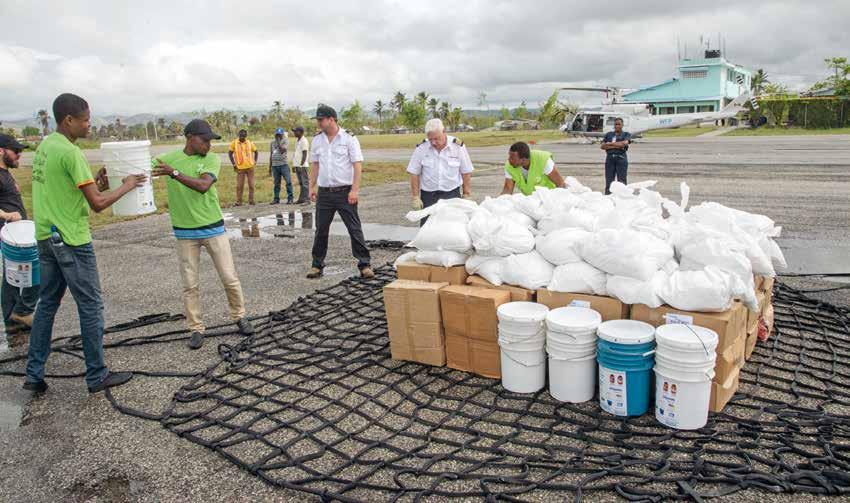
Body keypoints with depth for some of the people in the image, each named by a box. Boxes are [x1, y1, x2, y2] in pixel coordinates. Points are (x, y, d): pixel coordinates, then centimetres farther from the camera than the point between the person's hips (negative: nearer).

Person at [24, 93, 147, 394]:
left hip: (46, 237, 9)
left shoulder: (43, 148, 11)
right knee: (91, 307, 1)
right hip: (71, 241, -9)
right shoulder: (71, 153, -18)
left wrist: (95, 183, 7)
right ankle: (97, 377, 9)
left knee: (47, 304, 15)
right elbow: (98, 204, -18)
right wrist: (126, 186, -5)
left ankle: (34, 375, 21)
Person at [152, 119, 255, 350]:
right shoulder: (167, 159, -1)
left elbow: (203, 185, -23)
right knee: (190, 285, 5)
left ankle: (239, 316, 25)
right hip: (185, 232, 1)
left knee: (230, 278, 5)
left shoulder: (212, 160, -6)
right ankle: (196, 329, 18)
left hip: (213, 228, -1)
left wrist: (173, 173, -29)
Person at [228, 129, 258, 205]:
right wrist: (233, 164, 1)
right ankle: (238, 201, 5)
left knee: (251, 185, 5)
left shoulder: (250, 143, 2)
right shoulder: (234, 143, -1)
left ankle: (251, 200, 15)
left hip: (250, 167, 1)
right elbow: (230, 153, 8)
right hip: (240, 168, -1)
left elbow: (256, 152, 16)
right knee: (239, 185, -2)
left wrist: (255, 161, 6)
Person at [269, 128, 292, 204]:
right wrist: (270, 167, 17)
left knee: (288, 181, -8)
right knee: (276, 183, 8)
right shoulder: (272, 142, 16)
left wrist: (278, 141, -12)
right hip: (275, 165, 5)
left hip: (283, 164, -4)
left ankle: (290, 198, -4)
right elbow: (271, 155, 19)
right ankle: (276, 199, 13)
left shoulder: (285, 141, 1)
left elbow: (282, 150, -16)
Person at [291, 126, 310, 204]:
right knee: (300, 183, 11)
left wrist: (301, 164, -21)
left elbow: (304, 154, -15)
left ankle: (307, 199, -6)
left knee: (305, 183, -7)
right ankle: (301, 199, 15)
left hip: (303, 165, -9)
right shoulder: (297, 140, 18)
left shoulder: (304, 141, -10)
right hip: (297, 165, 9)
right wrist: (294, 165, 19)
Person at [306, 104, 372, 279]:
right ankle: (317, 265, 19)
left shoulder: (349, 138, -5)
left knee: (355, 229, -2)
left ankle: (364, 265, 5)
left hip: (345, 192, -4)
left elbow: (357, 165, -8)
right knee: (321, 230, 9)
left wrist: (355, 190, -15)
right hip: (324, 192, 4)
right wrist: (312, 187, 9)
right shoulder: (317, 139, 9)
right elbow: (315, 164, 16)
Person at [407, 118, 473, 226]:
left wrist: (466, 194, 1)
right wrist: (416, 197, -3)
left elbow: (466, 172, 2)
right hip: (428, 195, 0)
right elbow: (414, 173, -1)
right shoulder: (421, 148, -6)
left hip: (452, 194, 0)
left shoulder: (458, 146, -6)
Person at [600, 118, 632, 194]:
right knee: (609, 181, 0)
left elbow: (624, 143, -11)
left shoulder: (626, 135, 11)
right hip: (610, 158, 2)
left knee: (622, 181, -5)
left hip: (621, 158, -2)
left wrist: (610, 143, -3)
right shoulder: (608, 134, 18)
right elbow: (602, 146, 4)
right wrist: (616, 146, -7)